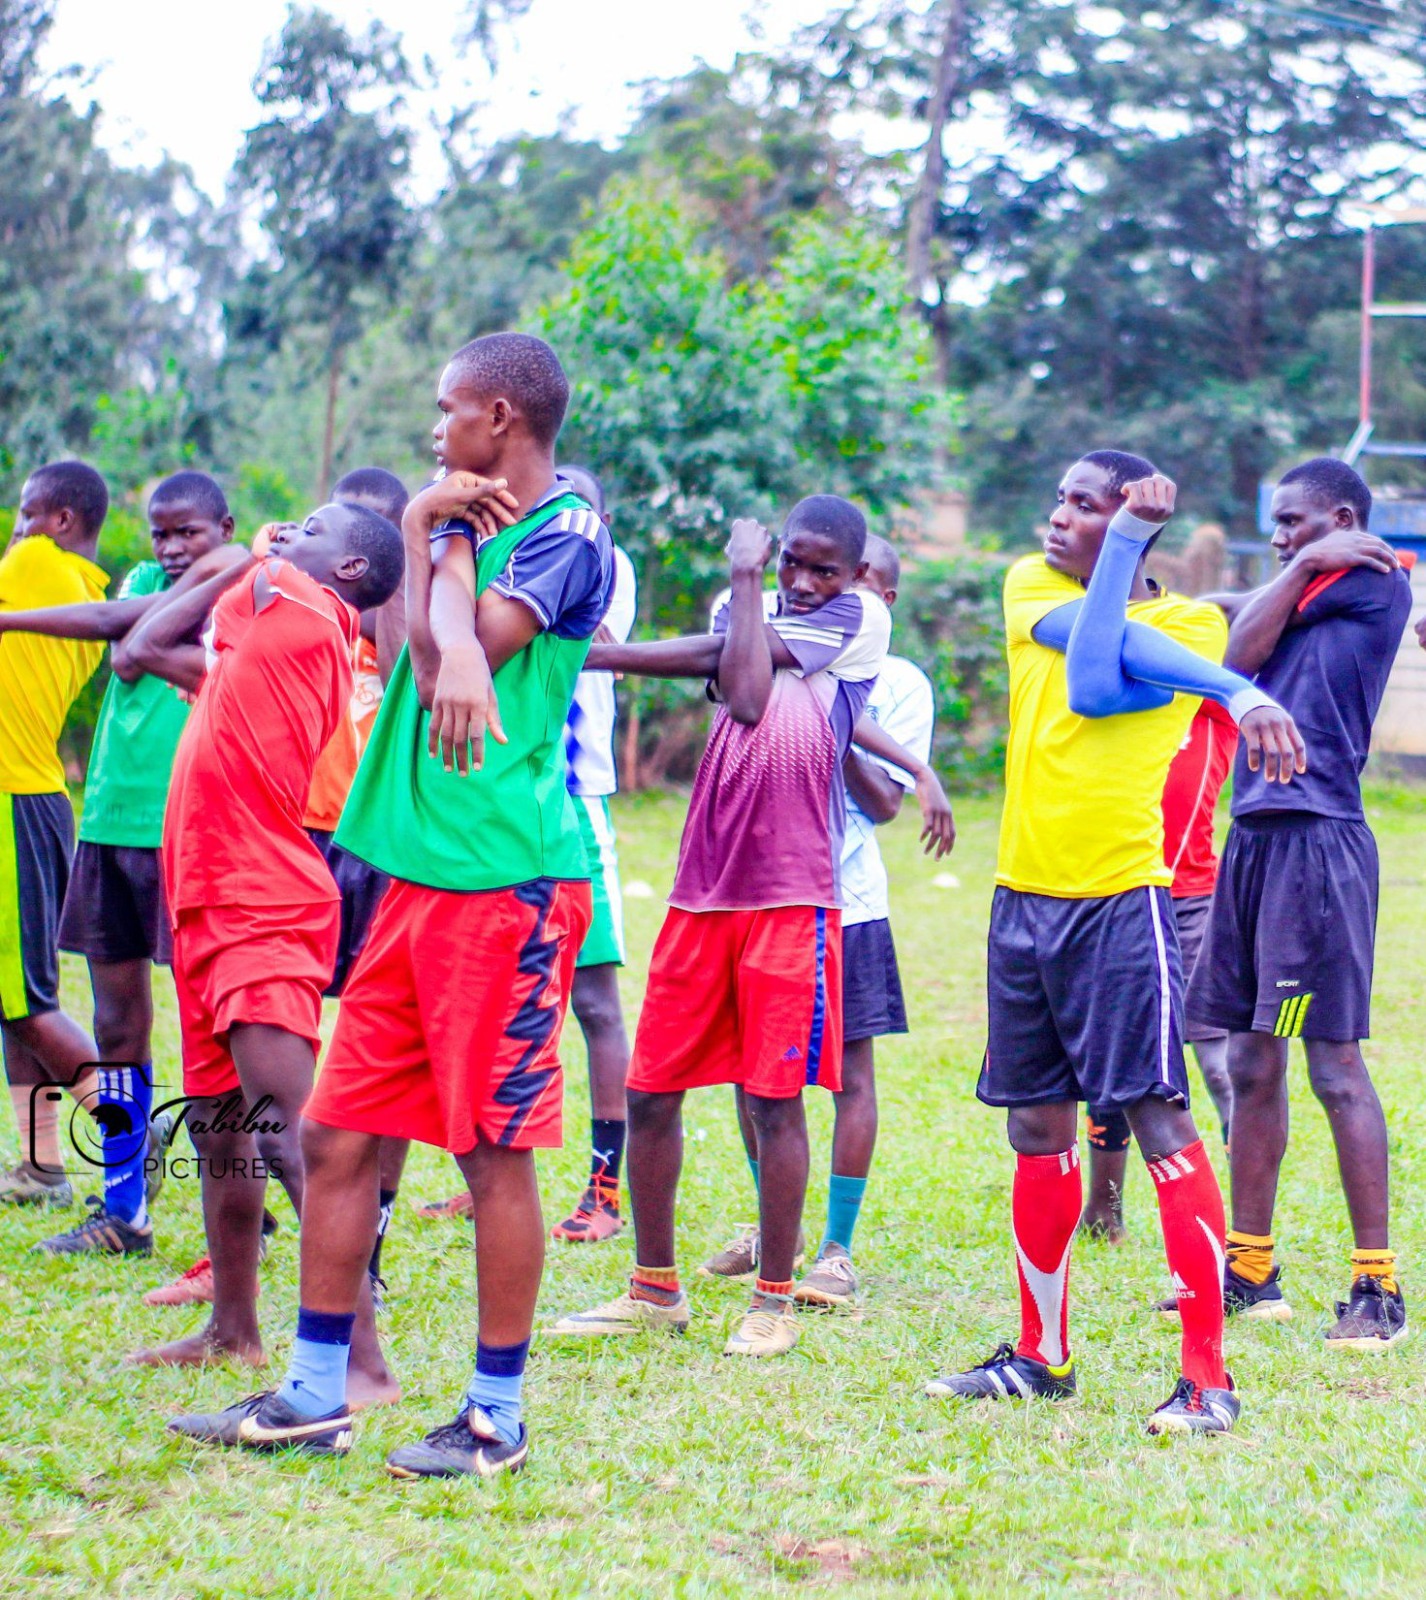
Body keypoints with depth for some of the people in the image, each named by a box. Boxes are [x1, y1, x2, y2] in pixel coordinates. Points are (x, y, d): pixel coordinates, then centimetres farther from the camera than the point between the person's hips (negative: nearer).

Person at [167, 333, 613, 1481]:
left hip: (505, 883, -8)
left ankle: (498, 1415, 9)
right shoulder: (466, 522, 18)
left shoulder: (567, 533, -6)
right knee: (337, 1135, 8)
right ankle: (315, 1397, 18)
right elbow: (438, 647, 0)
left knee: (494, 1151, -1)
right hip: (415, 874, 8)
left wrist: (438, 535, -3)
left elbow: (458, 649, -17)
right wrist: (436, 524, -14)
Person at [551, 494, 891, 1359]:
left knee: (775, 1095, -1)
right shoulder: (753, 610, 16)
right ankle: (654, 1288, 20)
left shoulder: (862, 619, 1)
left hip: (792, 896, -5)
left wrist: (743, 576, 1)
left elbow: (747, 679, -10)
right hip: (703, 891, 5)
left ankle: (774, 1299, 11)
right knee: (650, 1091, 6)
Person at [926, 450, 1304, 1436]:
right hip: (1025, 897, 6)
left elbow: (1091, 685, -20)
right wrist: (1234, 688, -17)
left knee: (1159, 1121, -11)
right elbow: (1093, 644, -11)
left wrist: (1164, 594, -14)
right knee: (1038, 1126, 12)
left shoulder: (1192, 624, -2)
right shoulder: (1032, 585, 10)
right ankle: (1043, 1357, 24)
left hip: (1121, 899, -6)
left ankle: (1208, 1374, -9)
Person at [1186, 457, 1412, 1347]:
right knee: (1252, 1063, 11)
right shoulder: (1304, 594, 22)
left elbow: (1244, 655, -6)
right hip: (1256, 834, 9)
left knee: (1335, 1065, -8)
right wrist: (1302, 568, 7)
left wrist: (1305, 568, 5)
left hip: (1318, 839, -9)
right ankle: (1249, 1271, 18)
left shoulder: (1377, 582, -3)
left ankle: (1378, 1285, -3)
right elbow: (1238, 661, 8)